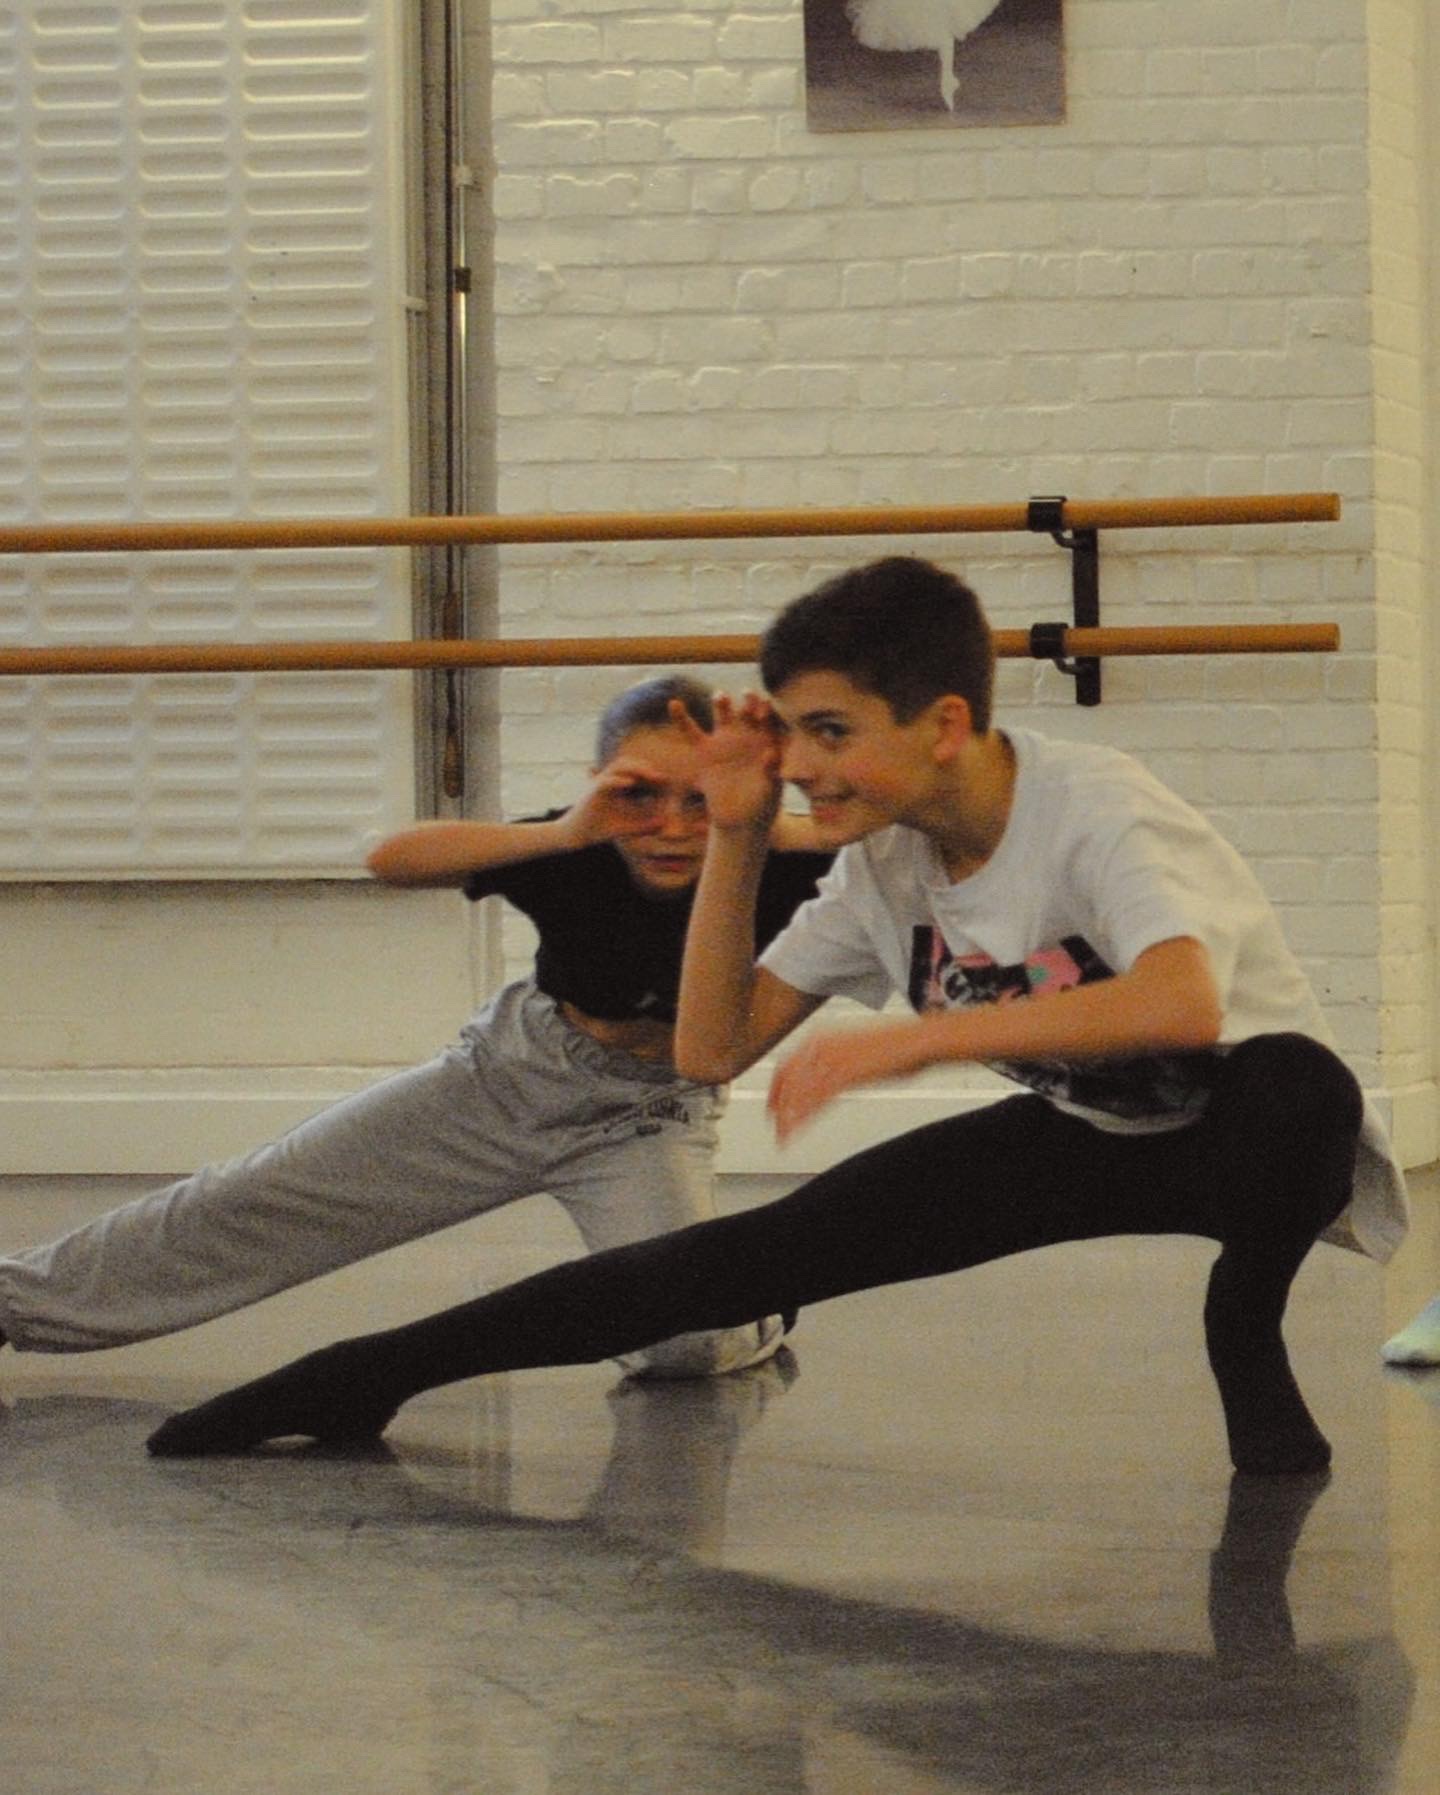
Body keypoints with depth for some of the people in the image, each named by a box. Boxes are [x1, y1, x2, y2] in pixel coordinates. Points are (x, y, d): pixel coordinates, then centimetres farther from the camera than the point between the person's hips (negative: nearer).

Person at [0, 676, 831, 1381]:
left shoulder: (757, 869, -28)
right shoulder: (569, 858, -27)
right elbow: (393, 859, -40)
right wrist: (566, 833, -51)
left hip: (651, 1113, -1)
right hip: (515, 1069, 1)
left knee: (682, 1343, -27)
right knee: (255, 1201, 5)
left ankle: (748, 1316, 12)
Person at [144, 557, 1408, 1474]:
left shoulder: (1094, 815, -28)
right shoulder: (886, 862, -7)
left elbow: (1182, 1005, -49)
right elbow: (713, 1047, -3)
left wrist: (909, 1038, -47)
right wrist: (736, 835, -14)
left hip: (1240, 1148, -5)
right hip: (1088, 1139, 5)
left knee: (1295, 1085, -42)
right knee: (758, 1255, -9)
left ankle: (1244, 1330, -12)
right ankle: (372, 1376, -3)